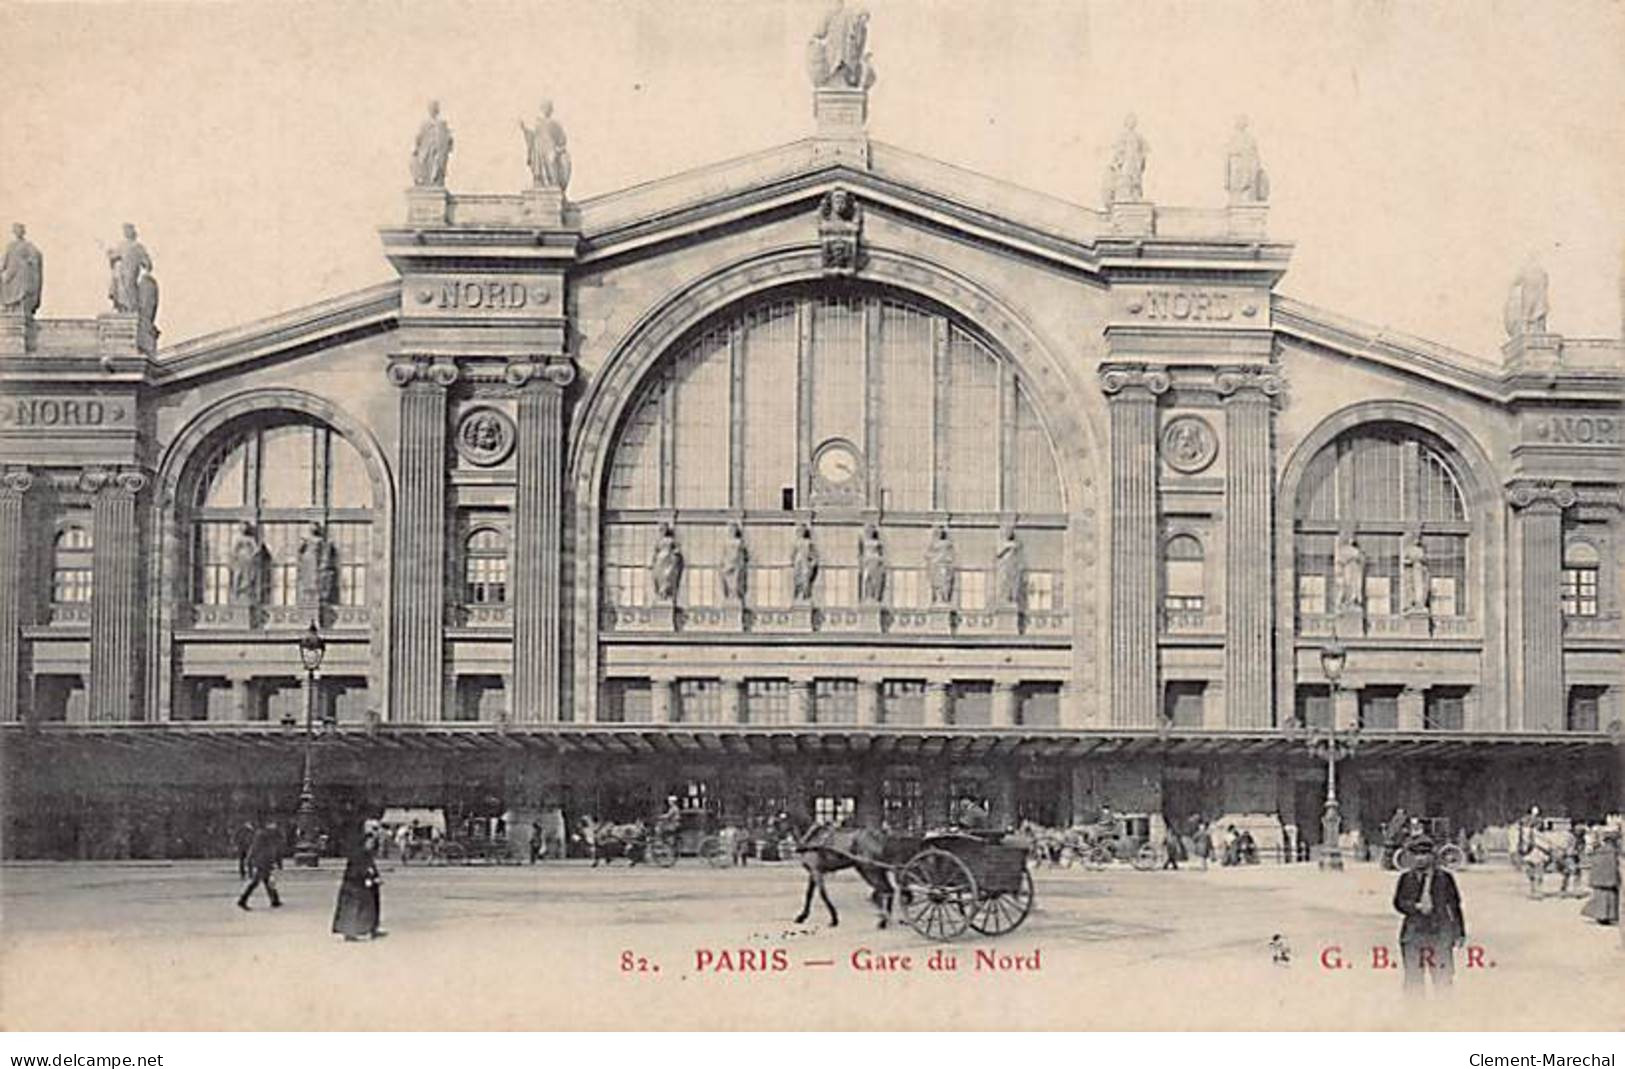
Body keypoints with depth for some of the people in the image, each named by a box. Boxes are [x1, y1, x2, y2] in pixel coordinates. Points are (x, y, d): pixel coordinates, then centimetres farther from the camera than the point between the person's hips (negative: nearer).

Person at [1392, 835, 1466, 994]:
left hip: (1440, 934, -1)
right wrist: (1417, 906, -15)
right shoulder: (1406, 879, 11)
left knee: (1443, 979, -5)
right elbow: (1398, 902, 2)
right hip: (1413, 933, 1)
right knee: (1413, 981, -2)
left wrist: (1460, 933, 7)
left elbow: (1455, 906, 10)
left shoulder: (1445, 878, 8)